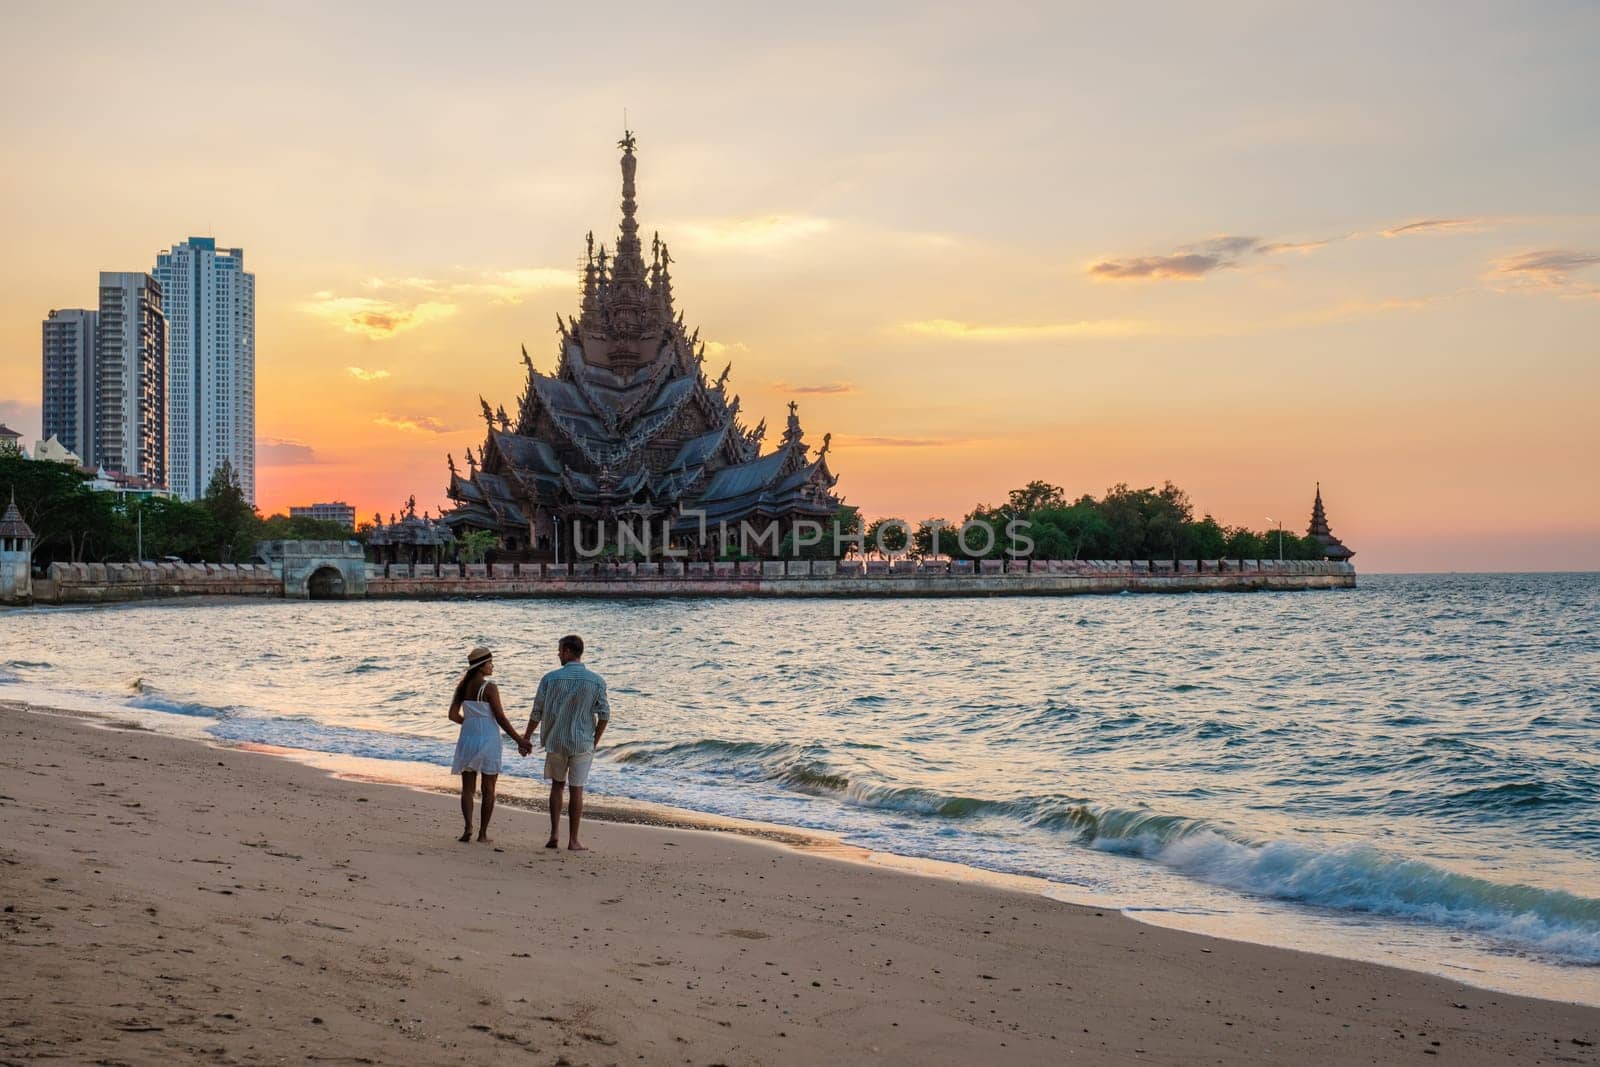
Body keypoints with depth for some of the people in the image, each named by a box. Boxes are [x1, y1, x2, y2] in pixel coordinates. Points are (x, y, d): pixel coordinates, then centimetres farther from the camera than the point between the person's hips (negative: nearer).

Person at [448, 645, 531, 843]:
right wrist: (519, 740, -7)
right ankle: (483, 833, 8)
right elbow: (500, 718, -13)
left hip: (468, 739, 4)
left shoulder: (463, 686, 3)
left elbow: (453, 715, 3)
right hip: (488, 740, -4)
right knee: (488, 789, 7)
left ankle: (468, 827, -9)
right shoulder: (489, 688, -13)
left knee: (467, 787, 10)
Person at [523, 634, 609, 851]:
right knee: (576, 790, 6)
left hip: (555, 741, 1)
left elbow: (537, 711, -1)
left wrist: (527, 737, 12)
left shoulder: (550, 678, -7)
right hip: (582, 743, -1)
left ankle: (554, 834, 11)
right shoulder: (596, 681, -6)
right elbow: (604, 715, -5)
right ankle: (573, 840, 9)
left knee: (557, 785, 17)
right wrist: (595, 740, 9)